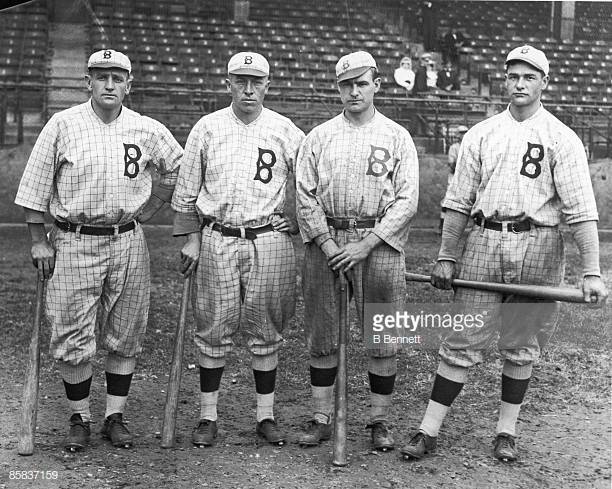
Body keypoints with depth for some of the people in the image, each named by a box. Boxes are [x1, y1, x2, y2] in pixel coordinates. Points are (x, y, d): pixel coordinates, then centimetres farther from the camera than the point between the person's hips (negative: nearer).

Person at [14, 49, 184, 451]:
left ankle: (116, 417, 19)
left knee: (125, 336, 7)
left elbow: (177, 167, 19)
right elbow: (36, 187, 1)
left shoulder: (148, 130, 4)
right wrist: (39, 240, -1)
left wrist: (147, 211, 11)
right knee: (72, 340, -1)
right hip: (74, 242, -2)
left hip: (128, 242, 2)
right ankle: (80, 419, 14)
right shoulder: (63, 125, -1)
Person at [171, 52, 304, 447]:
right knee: (214, 330, 4)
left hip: (269, 241, 0)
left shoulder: (285, 131, 4)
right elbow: (187, 190, 8)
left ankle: (266, 415, 16)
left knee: (266, 332, 6)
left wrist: (297, 221, 2)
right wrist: (190, 238, 3)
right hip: (217, 240, 0)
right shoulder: (207, 129, 5)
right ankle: (208, 417, 13)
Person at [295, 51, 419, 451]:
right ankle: (322, 419, 14)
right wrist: (327, 243, -8)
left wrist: (365, 245, -12)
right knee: (322, 335, 5)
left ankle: (380, 421, 12)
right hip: (325, 240, 2)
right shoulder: (319, 137, 10)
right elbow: (305, 195, 5)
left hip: (379, 242, -2)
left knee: (383, 337, 1)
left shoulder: (397, 137, 5)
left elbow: (407, 199, -3)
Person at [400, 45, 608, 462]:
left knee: (522, 347, 8)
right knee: (462, 342, 2)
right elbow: (459, 201, 11)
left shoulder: (562, 138, 0)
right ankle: (429, 430, 7)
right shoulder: (481, 134, 9)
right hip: (484, 242, 2)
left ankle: (507, 430, 22)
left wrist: (592, 272, -14)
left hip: (538, 246, -1)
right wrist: (446, 257, 7)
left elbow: (581, 210, -7)